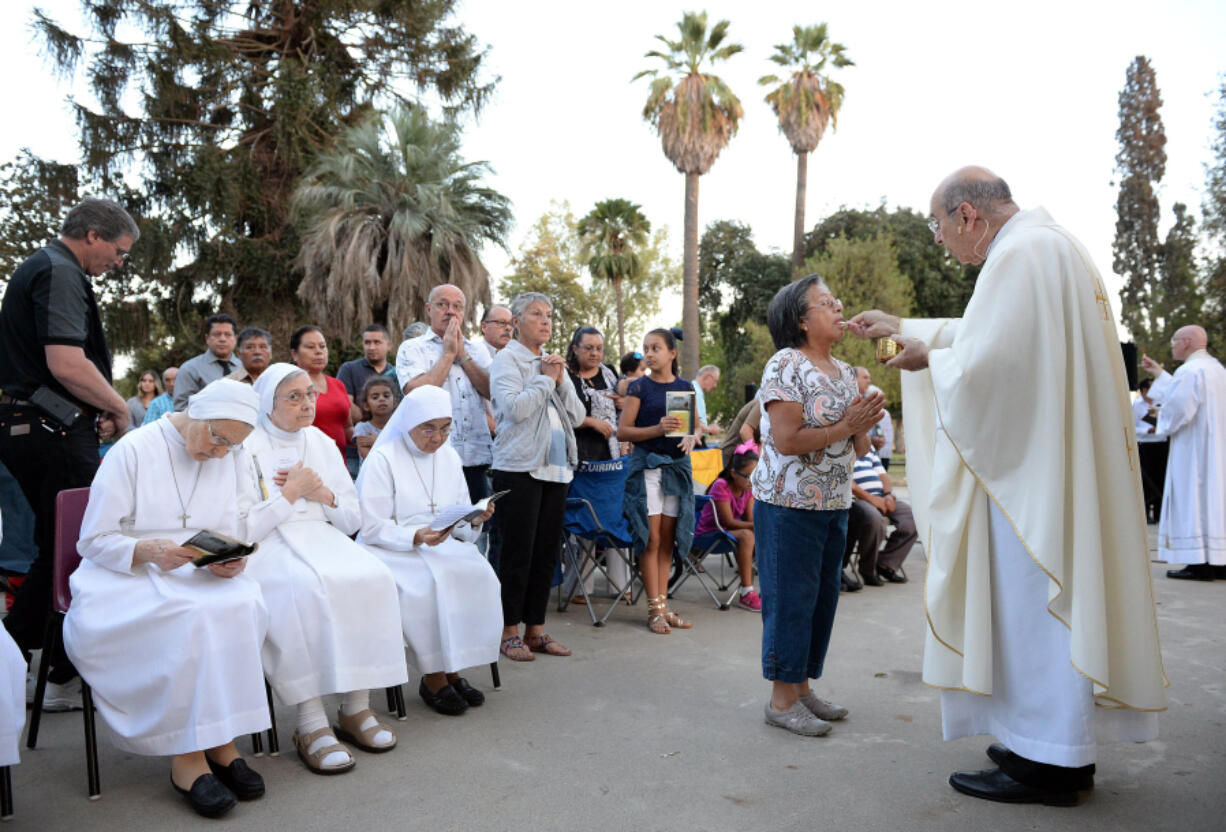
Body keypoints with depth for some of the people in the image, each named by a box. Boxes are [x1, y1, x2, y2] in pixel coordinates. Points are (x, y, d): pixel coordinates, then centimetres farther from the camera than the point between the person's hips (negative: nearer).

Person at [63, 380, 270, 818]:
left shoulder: (233, 458, 7)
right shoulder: (132, 451, -7)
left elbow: (232, 535, 9)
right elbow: (94, 541, -7)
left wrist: (230, 560, -15)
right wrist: (149, 550, -27)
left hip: (201, 575, 4)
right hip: (125, 578, -4)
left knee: (243, 604, -30)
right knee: (192, 614, -35)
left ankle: (220, 742, -20)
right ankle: (187, 757, -24)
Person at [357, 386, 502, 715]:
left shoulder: (449, 456, 13)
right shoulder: (382, 459, -5)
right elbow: (372, 528, -10)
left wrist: (474, 519, -8)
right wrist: (416, 537, -25)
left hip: (443, 546, 5)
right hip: (393, 551, -5)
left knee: (478, 574, -23)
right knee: (427, 583, -33)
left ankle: (453, 669, -11)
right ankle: (433, 678, -16)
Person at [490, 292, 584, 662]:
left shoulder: (553, 362, 19)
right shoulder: (507, 359, -2)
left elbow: (577, 416, 13)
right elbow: (515, 407, -18)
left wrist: (561, 380, 0)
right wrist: (546, 379, -8)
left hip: (556, 468, 7)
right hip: (520, 467, -7)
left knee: (547, 552, 9)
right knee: (518, 552, -3)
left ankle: (535, 628, 17)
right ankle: (509, 631, 7)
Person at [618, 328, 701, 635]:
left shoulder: (686, 387, 9)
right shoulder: (639, 387, -1)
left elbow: (696, 426, 15)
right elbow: (622, 431, -6)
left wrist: (690, 438, -8)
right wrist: (658, 429, -19)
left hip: (678, 465, 4)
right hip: (647, 465, -4)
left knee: (667, 538, 8)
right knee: (651, 538, -4)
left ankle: (663, 605, 15)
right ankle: (655, 609, 2)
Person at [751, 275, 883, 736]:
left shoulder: (844, 372, 13)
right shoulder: (785, 365, -11)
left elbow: (858, 448, 15)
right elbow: (787, 441, -20)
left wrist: (864, 426, -6)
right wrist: (846, 425, -16)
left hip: (835, 504, 8)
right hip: (790, 504, -8)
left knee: (823, 597, 12)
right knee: (790, 599, -2)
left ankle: (802, 687, 25)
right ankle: (782, 699, 9)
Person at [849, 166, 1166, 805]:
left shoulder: (1019, 255, -16)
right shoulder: (1050, 245, 17)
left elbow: (984, 363, -23)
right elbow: (989, 336, 27)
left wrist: (929, 358, -3)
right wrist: (902, 327, 28)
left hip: (1031, 467, -10)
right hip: (1061, 460, 10)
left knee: (1030, 592, -3)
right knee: (1057, 592, 14)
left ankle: (1044, 762, 8)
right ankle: (1066, 750, 25)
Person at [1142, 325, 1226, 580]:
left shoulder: (1190, 371, -16)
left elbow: (1179, 409, -22)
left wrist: (1161, 417, -2)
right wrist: (1159, 374, 31)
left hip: (1194, 448, -10)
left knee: (1193, 500, -6)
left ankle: (1200, 565, -6)